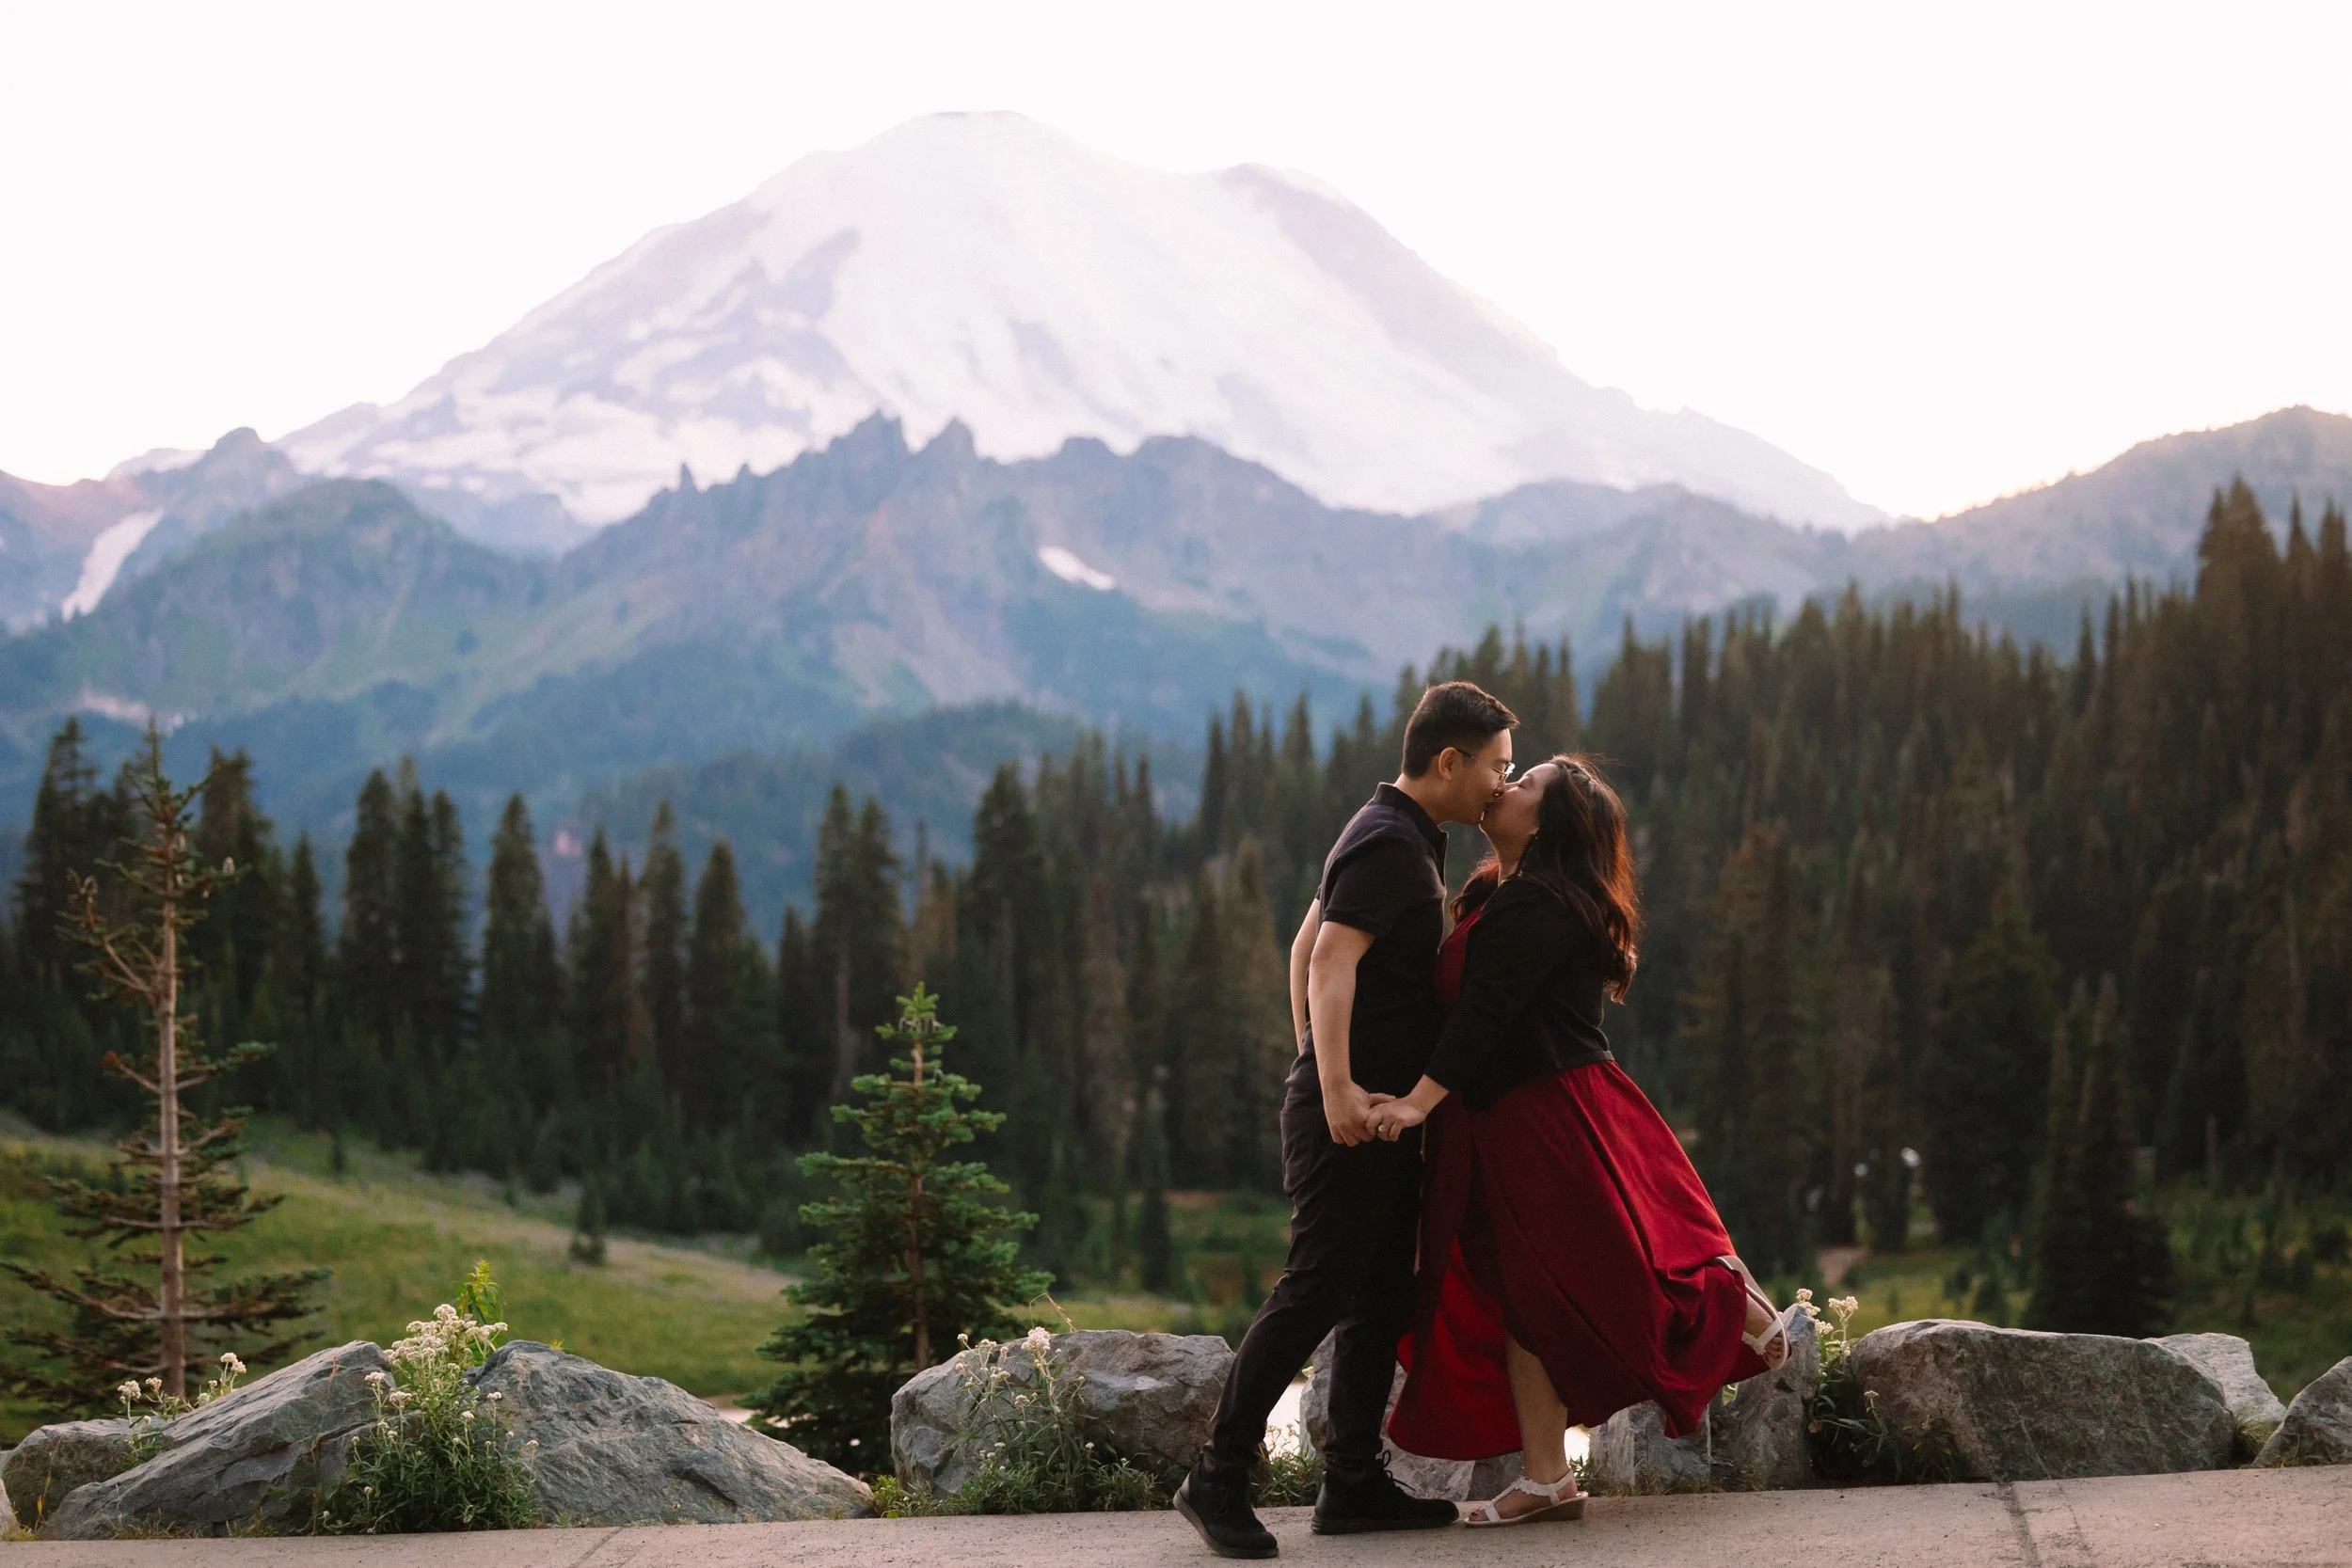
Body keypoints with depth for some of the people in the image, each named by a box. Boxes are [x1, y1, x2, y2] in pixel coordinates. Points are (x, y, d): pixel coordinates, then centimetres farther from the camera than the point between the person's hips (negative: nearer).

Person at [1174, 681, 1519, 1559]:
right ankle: (1218, 1478, -6)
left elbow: (1304, 950, 25)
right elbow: (1332, 959, -26)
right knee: (1317, 1289, -10)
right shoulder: (1390, 846, -14)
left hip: (1379, 1107, 10)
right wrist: (1334, 1085, -35)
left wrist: (1315, 1072, 26)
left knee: (1383, 1298, 9)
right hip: (1352, 1113, -10)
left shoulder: (1400, 838, 18)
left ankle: (1353, 1485, 12)